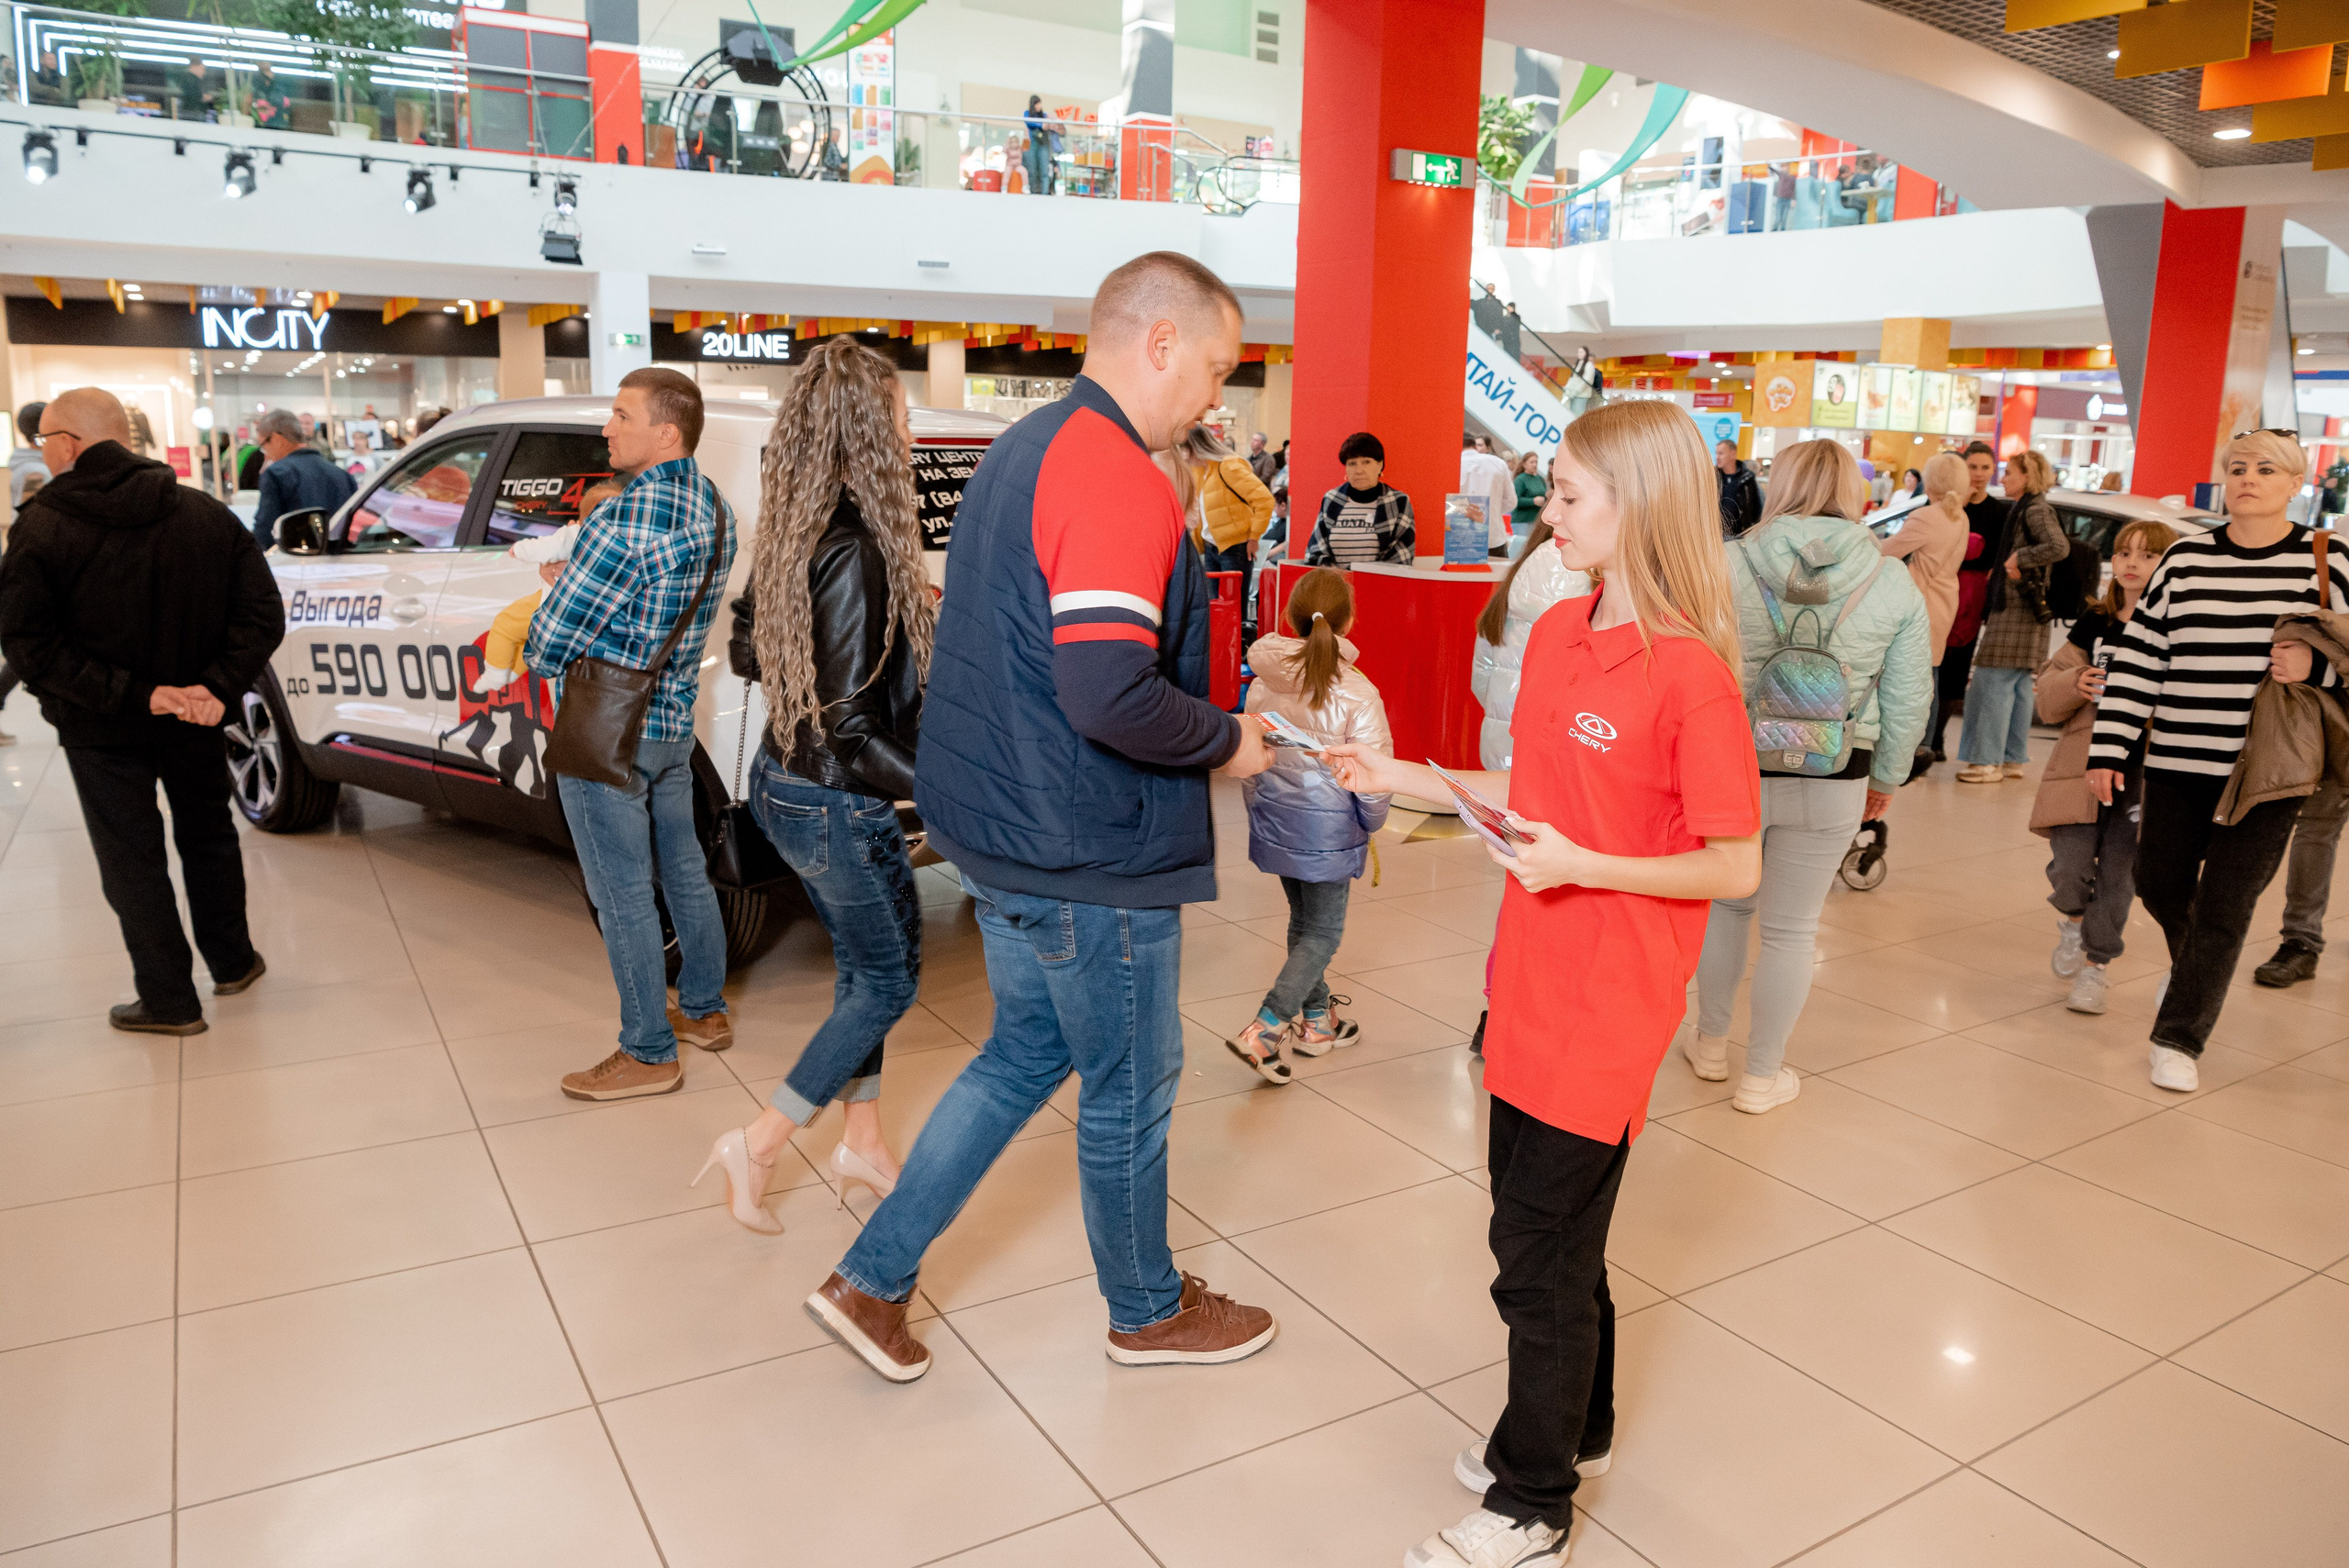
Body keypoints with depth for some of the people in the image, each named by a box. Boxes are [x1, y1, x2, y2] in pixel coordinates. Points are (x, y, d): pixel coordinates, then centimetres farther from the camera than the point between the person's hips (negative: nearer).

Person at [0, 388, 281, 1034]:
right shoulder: (208, 514, -4)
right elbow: (262, 614, -10)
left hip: (103, 730, -3)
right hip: (195, 721, 4)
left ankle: (170, 1000, 16)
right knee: (208, 837, 22)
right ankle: (233, 963, 34)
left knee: (132, 861, 9)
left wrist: (133, 692, -22)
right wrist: (218, 689, -16)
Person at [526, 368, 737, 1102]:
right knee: (684, 870, 19)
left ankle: (649, 1054, 13)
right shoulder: (713, 508, 4)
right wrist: (576, 572, 6)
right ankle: (704, 1008, 35)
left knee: (623, 894, 2)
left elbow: (548, 642, -19)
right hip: (674, 721, 9)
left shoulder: (627, 519, -24)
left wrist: (533, 649, 4)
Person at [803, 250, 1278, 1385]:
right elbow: (1111, 698, -32)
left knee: (1025, 1056, 23)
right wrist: (1225, 739, -13)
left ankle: (872, 1279, 28)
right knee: (1129, 1089, 11)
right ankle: (1148, 1312, 34)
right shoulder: (1115, 479, -22)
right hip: (1088, 857, -9)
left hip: (1006, 827, 10)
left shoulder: (1026, 448, 10)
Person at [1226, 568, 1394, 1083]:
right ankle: (1263, 1031, -4)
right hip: (1328, 829, -5)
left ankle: (1318, 1021, 34)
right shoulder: (1357, 694, -18)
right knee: (1322, 933, 6)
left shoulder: (1263, 686, -3)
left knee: (1303, 921, 21)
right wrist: (1371, 822, 6)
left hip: (1276, 822, 6)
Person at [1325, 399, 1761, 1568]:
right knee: (1546, 1228, 21)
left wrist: (1584, 866, -25)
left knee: (1540, 1257, 4)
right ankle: (1573, 1428, 44)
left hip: (1605, 1015, -7)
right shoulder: (1557, 632, 5)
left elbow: (1736, 865, -16)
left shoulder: (1690, 672, -18)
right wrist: (1405, 779, 7)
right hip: (1530, 990, 8)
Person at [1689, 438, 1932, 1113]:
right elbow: (1908, 701, 1)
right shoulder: (1895, 584, -3)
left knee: (1726, 904, 21)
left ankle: (1711, 1044, 35)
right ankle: (1763, 1076, 23)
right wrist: (1885, 777, 15)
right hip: (1831, 784, 0)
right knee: (1791, 927, 11)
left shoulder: (1728, 565, -9)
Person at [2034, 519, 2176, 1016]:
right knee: (2070, 868, -6)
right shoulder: (2094, 621, 7)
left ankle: (2094, 966, 20)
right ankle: (2072, 920, 28)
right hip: (2084, 762, 1)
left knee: (2118, 875, 3)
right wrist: (2075, 683, -10)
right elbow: (2048, 696, 10)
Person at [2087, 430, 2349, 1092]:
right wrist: (2107, 751, -1)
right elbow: (2137, 658, 3)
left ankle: (2178, 1039, 11)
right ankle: (2194, 973, 44)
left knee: (2225, 906, -1)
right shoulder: (2185, 558, 5)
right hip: (2178, 763, 3)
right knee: (2159, 887, 11)